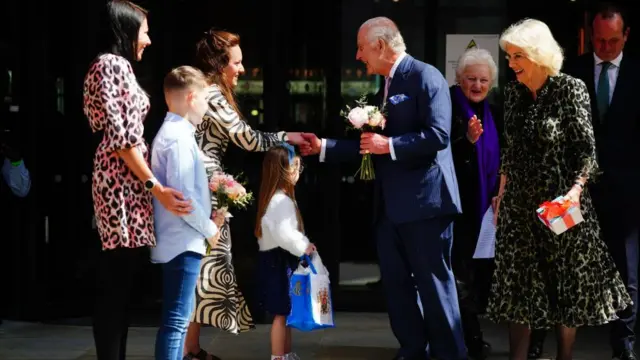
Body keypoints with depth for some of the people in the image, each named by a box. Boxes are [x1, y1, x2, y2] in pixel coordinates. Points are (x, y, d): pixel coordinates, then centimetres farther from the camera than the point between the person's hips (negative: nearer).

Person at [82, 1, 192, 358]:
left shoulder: (121, 66, 21)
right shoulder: (110, 63, -8)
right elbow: (118, 135, -16)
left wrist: (152, 184, 21)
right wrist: (156, 186, -18)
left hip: (132, 181, 10)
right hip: (121, 181, -10)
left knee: (125, 280, 9)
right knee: (116, 282, -9)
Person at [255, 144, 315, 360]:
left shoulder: (278, 198, 15)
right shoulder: (280, 200, -19)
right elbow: (283, 233, -29)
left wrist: (303, 246, 9)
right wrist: (303, 247, -18)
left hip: (279, 259, 11)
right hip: (279, 261, -11)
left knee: (285, 312, 16)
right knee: (281, 313, -5)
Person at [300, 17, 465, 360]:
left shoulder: (425, 76, -10)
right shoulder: (387, 85, 17)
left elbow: (438, 135, -21)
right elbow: (372, 145, 19)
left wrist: (389, 145, -20)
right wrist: (323, 147, 14)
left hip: (423, 200, -9)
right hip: (391, 204, 9)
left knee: (434, 284, -3)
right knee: (396, 283, 12)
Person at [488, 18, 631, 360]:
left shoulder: (571, 89, -11)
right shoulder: (513, 91, 5)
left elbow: (586, 149, -12)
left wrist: (575, 191, -25)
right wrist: (501, 194, 13)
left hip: (559, 202, -5)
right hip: (519, 203, 5)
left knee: (566, 283, 6)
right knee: (517, 284, 6)